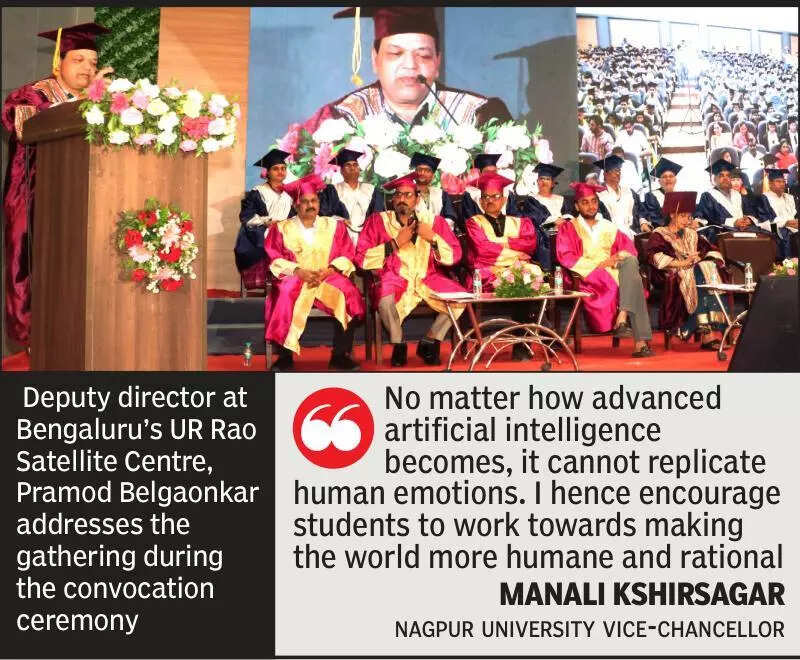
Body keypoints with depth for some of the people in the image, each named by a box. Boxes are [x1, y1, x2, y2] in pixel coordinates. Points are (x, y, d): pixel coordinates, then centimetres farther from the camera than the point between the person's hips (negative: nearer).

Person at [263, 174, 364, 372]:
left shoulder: (335, 226, 16)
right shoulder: (281, 228, 13)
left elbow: (346, 256, 8)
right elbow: (274, 259, 2)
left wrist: (329, 270, -12)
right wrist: (298, 271, -14)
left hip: (328, 278, 1)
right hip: (294, 278, -1)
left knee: (348, 293, -29)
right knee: (286, 294, -35)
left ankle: (340, 355, -24)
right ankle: (285, 356, -27)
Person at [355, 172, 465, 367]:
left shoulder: (434, 221, 11)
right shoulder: (378, 221, 6)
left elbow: (455, 256, 6)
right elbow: (362, 259, -4)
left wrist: (432, 238, -9)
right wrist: (396, 243, -8)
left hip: (428, 279, 3)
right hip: (394, 279, -3)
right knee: (386, 302, -36)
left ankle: (429, 343, 0)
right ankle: (398, 346, -6)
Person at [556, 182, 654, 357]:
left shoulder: (608, 227, 25)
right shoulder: (568, 228, 13)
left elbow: (629, 249, 13)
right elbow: (566, 257, -3)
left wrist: (618, 257, -11)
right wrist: (597, 264, -12)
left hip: (613, 272, 4)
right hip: (586, 276, -4)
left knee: (631, 262, -31)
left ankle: (622, 318, -41)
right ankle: (640, 341, -38)